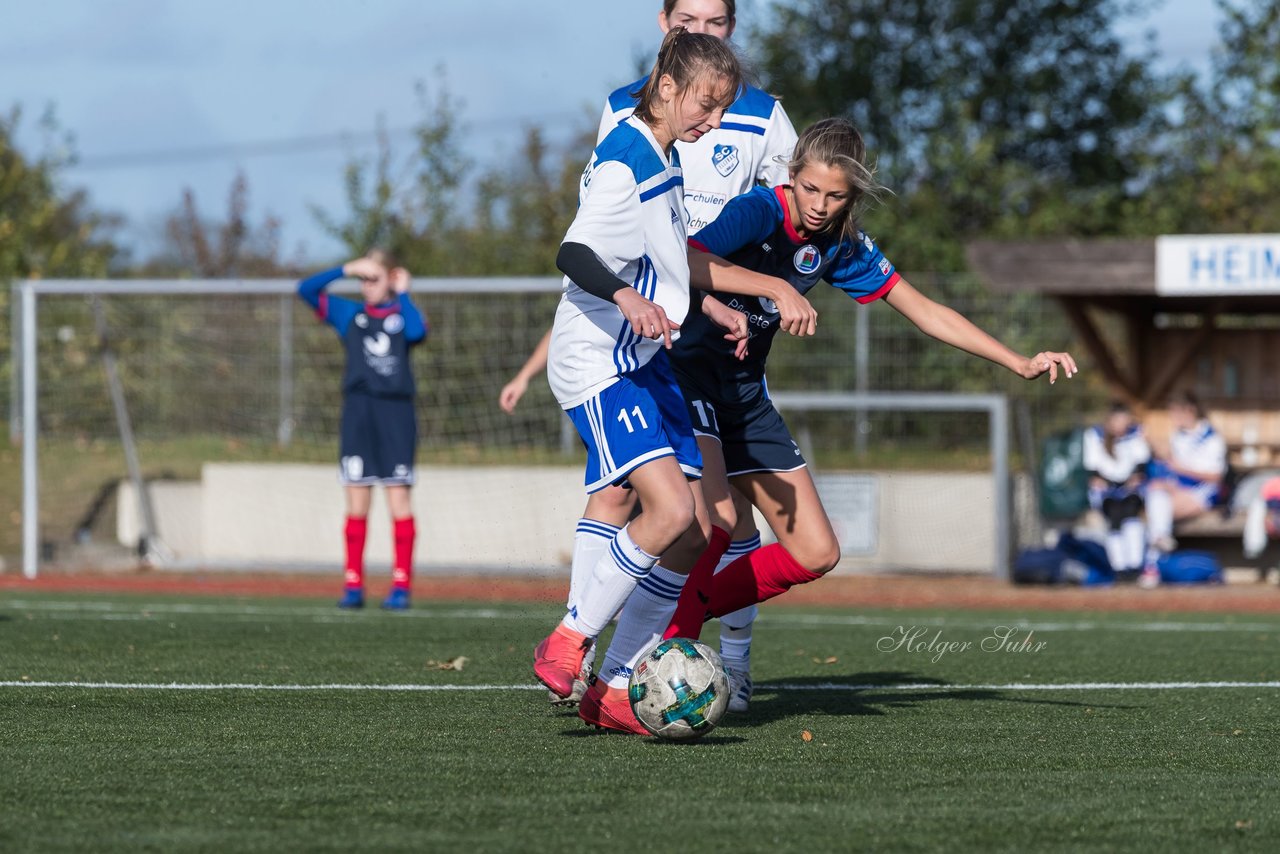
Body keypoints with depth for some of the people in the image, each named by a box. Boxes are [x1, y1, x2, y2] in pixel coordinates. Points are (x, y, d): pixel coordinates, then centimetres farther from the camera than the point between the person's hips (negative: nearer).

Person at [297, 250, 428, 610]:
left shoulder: (402, 314, 7)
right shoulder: (350, 314, 13)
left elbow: (417, 332, -16)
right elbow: (306, 289, 9)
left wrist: (402, 294, -4)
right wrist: (346, 270, 2)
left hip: (395, 413, -2)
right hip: (358, 413, 2)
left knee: (397, 496, -3)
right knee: (357, 502, 2)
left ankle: (402, 584, -1)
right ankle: (353, 584, 4)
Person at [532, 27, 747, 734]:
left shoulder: (664, 159, 14)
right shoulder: (623, 165, -16)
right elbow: (573, 254, -28)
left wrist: (710, 306, 28)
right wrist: (627, 298, -44)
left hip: (645, 364, 10)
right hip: (598, 364, -10)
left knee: (695, 534, 2)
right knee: (670, 509, -24)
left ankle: (613, 689, 7)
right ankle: (566, 646, -10)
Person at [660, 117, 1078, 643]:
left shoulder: (842, 246, 3)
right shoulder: (759, 211, -18)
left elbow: (923, 311, 11)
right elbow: (684, 262, -36)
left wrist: (1020, 363, 8)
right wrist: (776, 288, -43)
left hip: (745, 391, 8)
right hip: (686, 369, -8)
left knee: (816, 555, 4)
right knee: (714, 520, -30)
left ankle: (683, 614, 14)